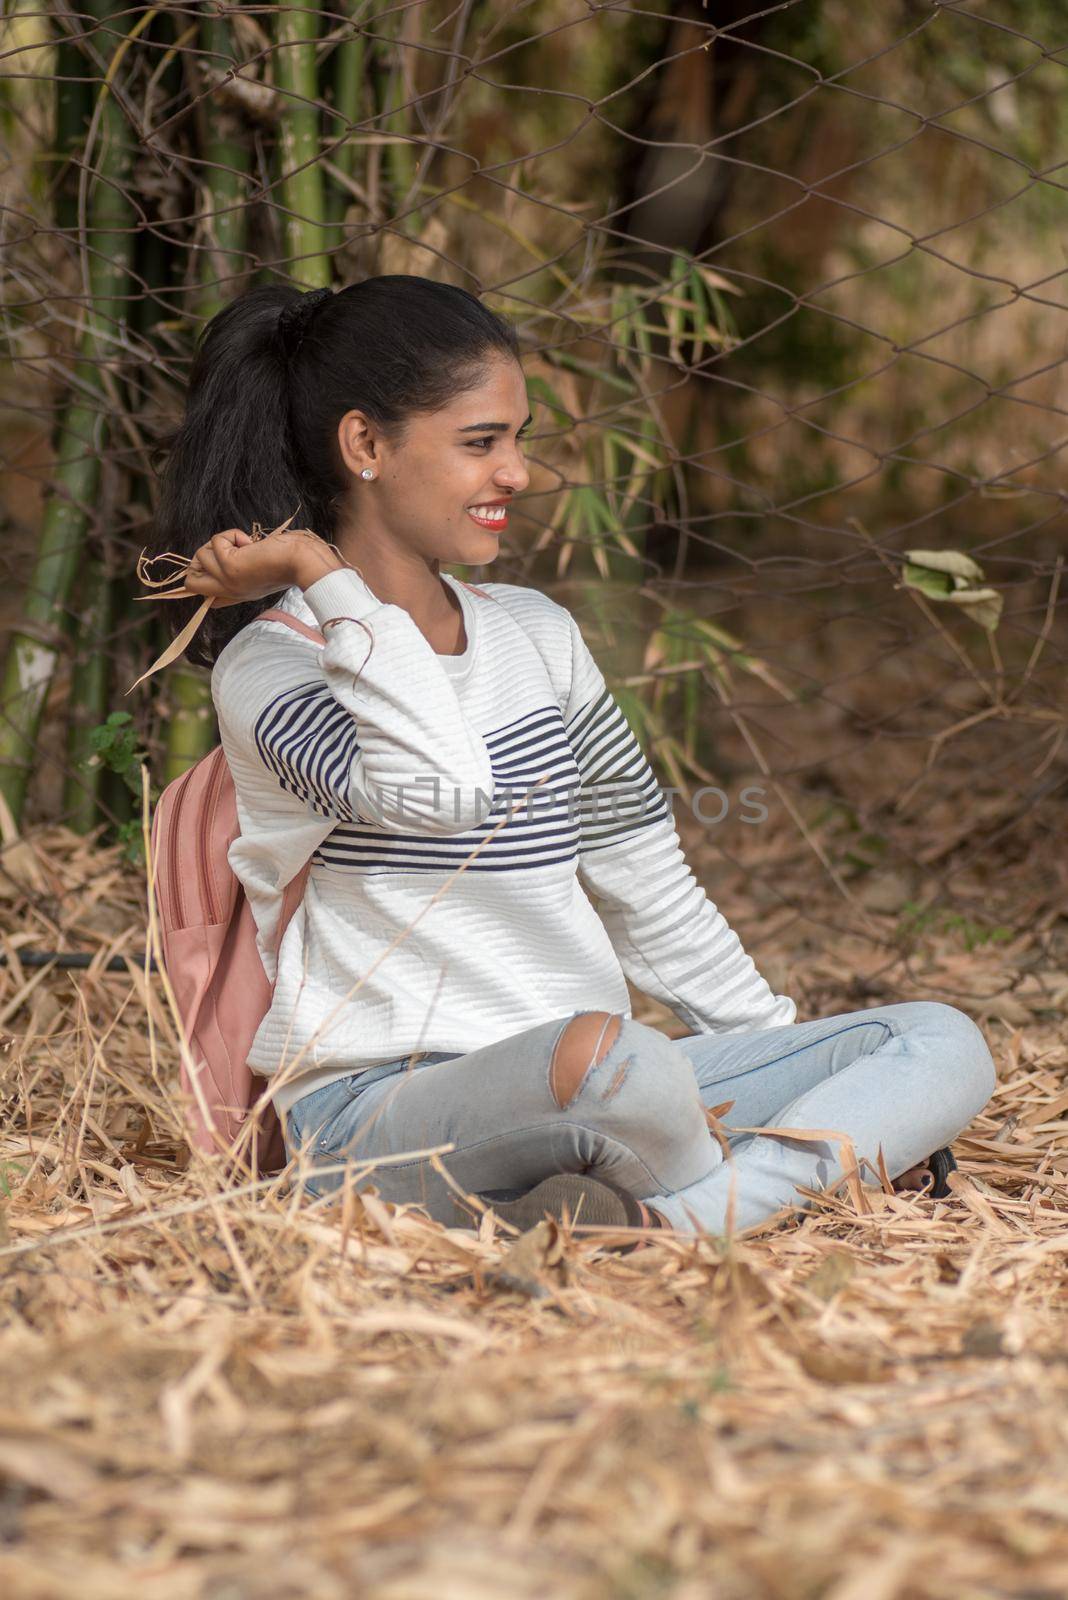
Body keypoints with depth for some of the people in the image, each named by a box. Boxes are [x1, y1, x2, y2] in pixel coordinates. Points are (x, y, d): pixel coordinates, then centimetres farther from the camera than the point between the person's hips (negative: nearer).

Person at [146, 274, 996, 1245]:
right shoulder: (270, 663, -7)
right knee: (604, 1053, -39)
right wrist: (320, 574, -16)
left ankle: (658, 1225, -26)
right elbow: (437, 792, -28)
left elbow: (646, 888, 20)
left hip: (580, 1100, 8)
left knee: (946, 1046, -5)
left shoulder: (538, 634, 16)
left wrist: (813, 1088, 19)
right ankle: (773, 1183, -7)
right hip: (379, 1115, -7)